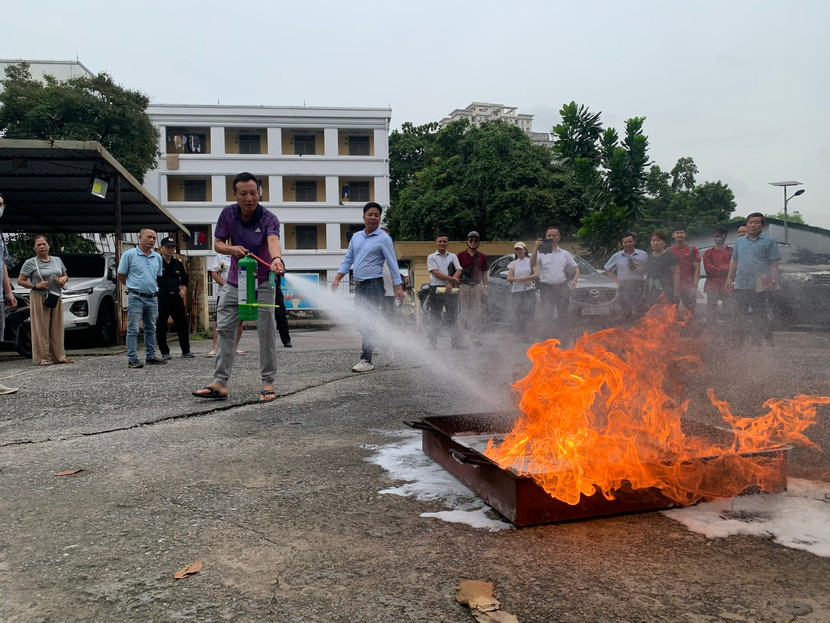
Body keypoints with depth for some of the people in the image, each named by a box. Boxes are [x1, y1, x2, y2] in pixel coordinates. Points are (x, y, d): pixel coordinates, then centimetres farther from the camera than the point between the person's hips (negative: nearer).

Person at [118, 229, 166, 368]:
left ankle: (151, 356, 19)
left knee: (151, 329, 11)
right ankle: (132, 358, -2)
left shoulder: (157, 257, 11)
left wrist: (153, 287, 15)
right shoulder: (129, 254, -3)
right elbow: (121, 275, 3)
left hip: (153, 298, 6)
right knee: (133, 329, -5)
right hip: (136, 298, -5)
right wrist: (133, 286, 9)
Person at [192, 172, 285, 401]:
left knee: (266, 332, -2)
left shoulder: (268, 218, -18)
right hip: (234, 282, 4)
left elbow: (273, 240, -39)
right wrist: (232, 248, -22)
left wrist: (277, 259, -61)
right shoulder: (228, 213, -6)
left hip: (261, 283, -4)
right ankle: (220, 382, 10)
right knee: (225, 330, 4)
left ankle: (268, 383, 7)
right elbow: (217, 243, 1)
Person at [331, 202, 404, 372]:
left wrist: (398, 286, -13)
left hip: (374, 284, -7)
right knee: (362, 322, 9)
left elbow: (392, 264, -6)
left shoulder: (384, 239, -4)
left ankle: (366, 360, -7)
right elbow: (348, 260, 17)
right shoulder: (356, 237, 14)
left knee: (367, 323, -11)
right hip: (359, 285, 7)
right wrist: (337, 278, 7)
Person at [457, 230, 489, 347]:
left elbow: (484, 273, 13)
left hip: (477, 286, 2)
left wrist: (485, 287, 5)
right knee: (464, 312, -2)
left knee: (477, 313, -1)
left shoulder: (482, 257, 10)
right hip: (463, 286, -2)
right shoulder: (460, 256, 1)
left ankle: (476, 337, 1)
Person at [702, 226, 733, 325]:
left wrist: (715, 268, -7)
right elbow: (708, 269, 2)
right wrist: (724, 268, -2)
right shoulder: (708, 253, 13)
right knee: (711, 312, 1)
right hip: (712, 286, 2)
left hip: (726, 286, -2)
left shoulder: (731, 252, 8)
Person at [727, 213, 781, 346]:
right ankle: (739, 341, 18)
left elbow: (774, 263, -3)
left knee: (760, 315, -3)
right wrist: (730, 279, 14)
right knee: (740, 315, 9)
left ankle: (769, 341, 6)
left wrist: (773, 280, -13)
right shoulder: (740, 242, 15)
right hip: (740, 285, 5)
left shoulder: (768, 241, 0)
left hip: (759, 286, -5)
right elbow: (734, 261, 19)